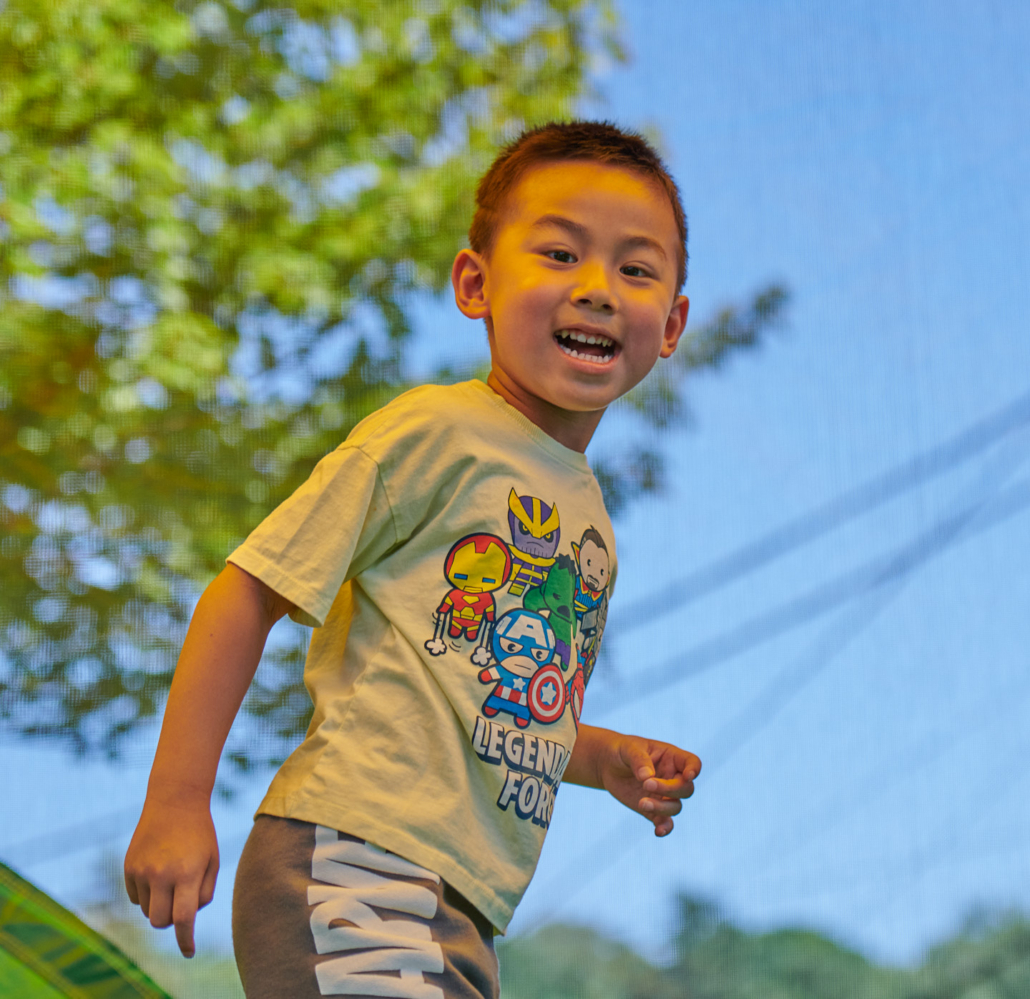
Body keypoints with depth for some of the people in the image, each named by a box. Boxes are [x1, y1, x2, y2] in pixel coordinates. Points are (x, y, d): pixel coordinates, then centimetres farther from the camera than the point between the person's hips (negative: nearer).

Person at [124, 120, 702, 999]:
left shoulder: (592, 526, 18)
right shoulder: (437, 433, -6)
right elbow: (247, 592, -8)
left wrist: (610, 760, 13)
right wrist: (177, 804, -12)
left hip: (464, 914, 8)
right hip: (352, 864, -8)